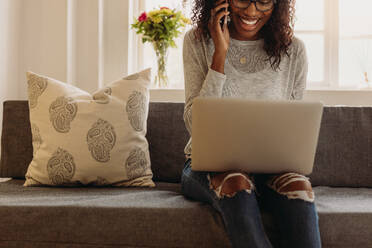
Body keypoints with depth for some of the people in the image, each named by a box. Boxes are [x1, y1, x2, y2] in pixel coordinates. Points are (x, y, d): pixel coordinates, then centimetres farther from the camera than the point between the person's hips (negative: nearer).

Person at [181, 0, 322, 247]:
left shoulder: (294, 50, 1)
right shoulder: (198, 41, -2)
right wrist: (220, 54, -16)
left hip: (268, 166, 1)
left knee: (298, 186, -32)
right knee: (236, 183, -35)